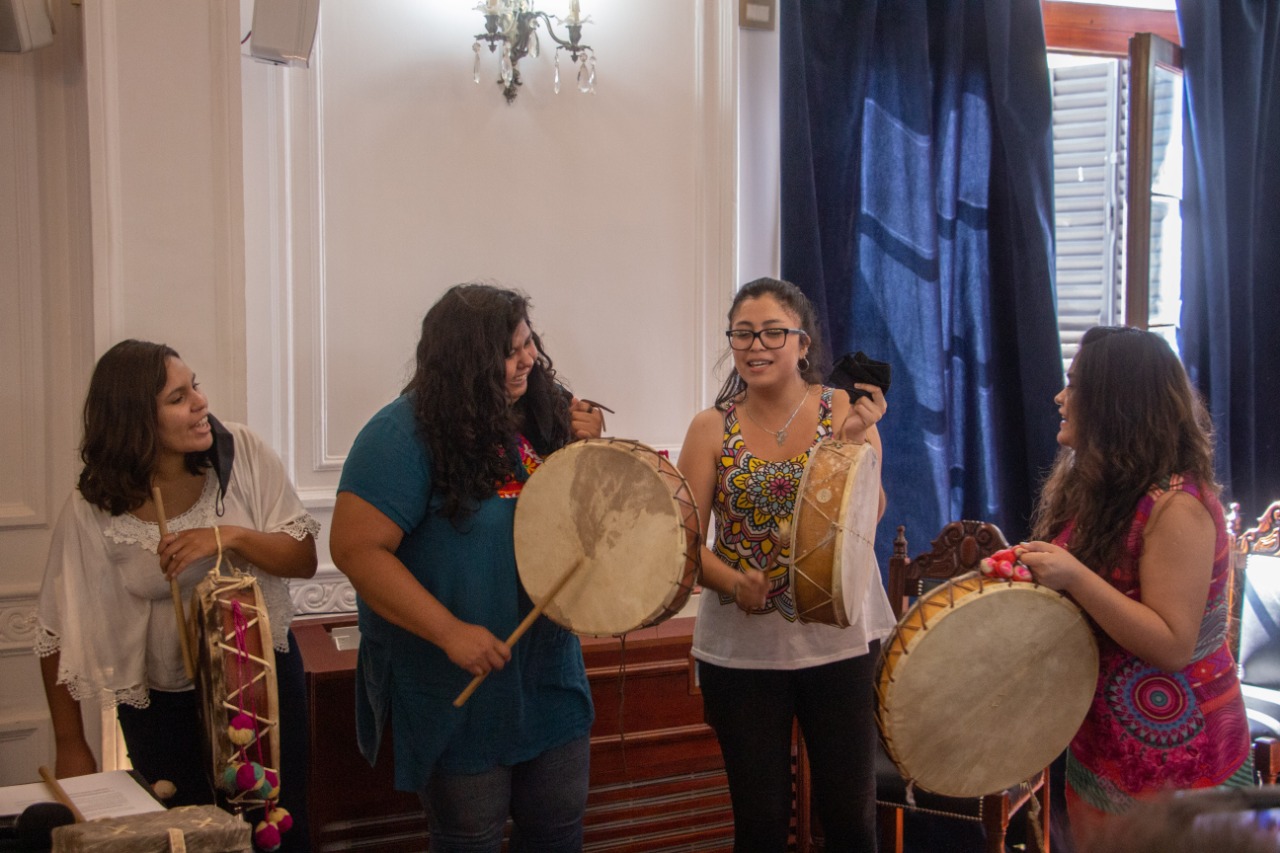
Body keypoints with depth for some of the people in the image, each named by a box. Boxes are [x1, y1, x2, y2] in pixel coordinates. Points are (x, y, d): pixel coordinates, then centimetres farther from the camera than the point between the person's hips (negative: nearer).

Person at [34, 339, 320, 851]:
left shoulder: (242, 454, -11)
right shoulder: (93, 511, -14)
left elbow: (304, 559, -8)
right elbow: (59, 634, -6)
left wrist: (230, 536, -26)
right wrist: (70, 746, -2)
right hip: (162, 703, -1)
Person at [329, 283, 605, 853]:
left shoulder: (543, 415, 2)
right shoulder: (407, 433, -18)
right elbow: (356, 549, -23)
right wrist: (450, 632, -26)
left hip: (551, 674, 6)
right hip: (459, 687, -6)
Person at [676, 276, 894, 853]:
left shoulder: (845, 411, -2)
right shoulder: (713, 428, -1)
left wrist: (853, 439, -26)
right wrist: (733, 582, -22)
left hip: (840, 639, 0)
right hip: (742, 648, 0)